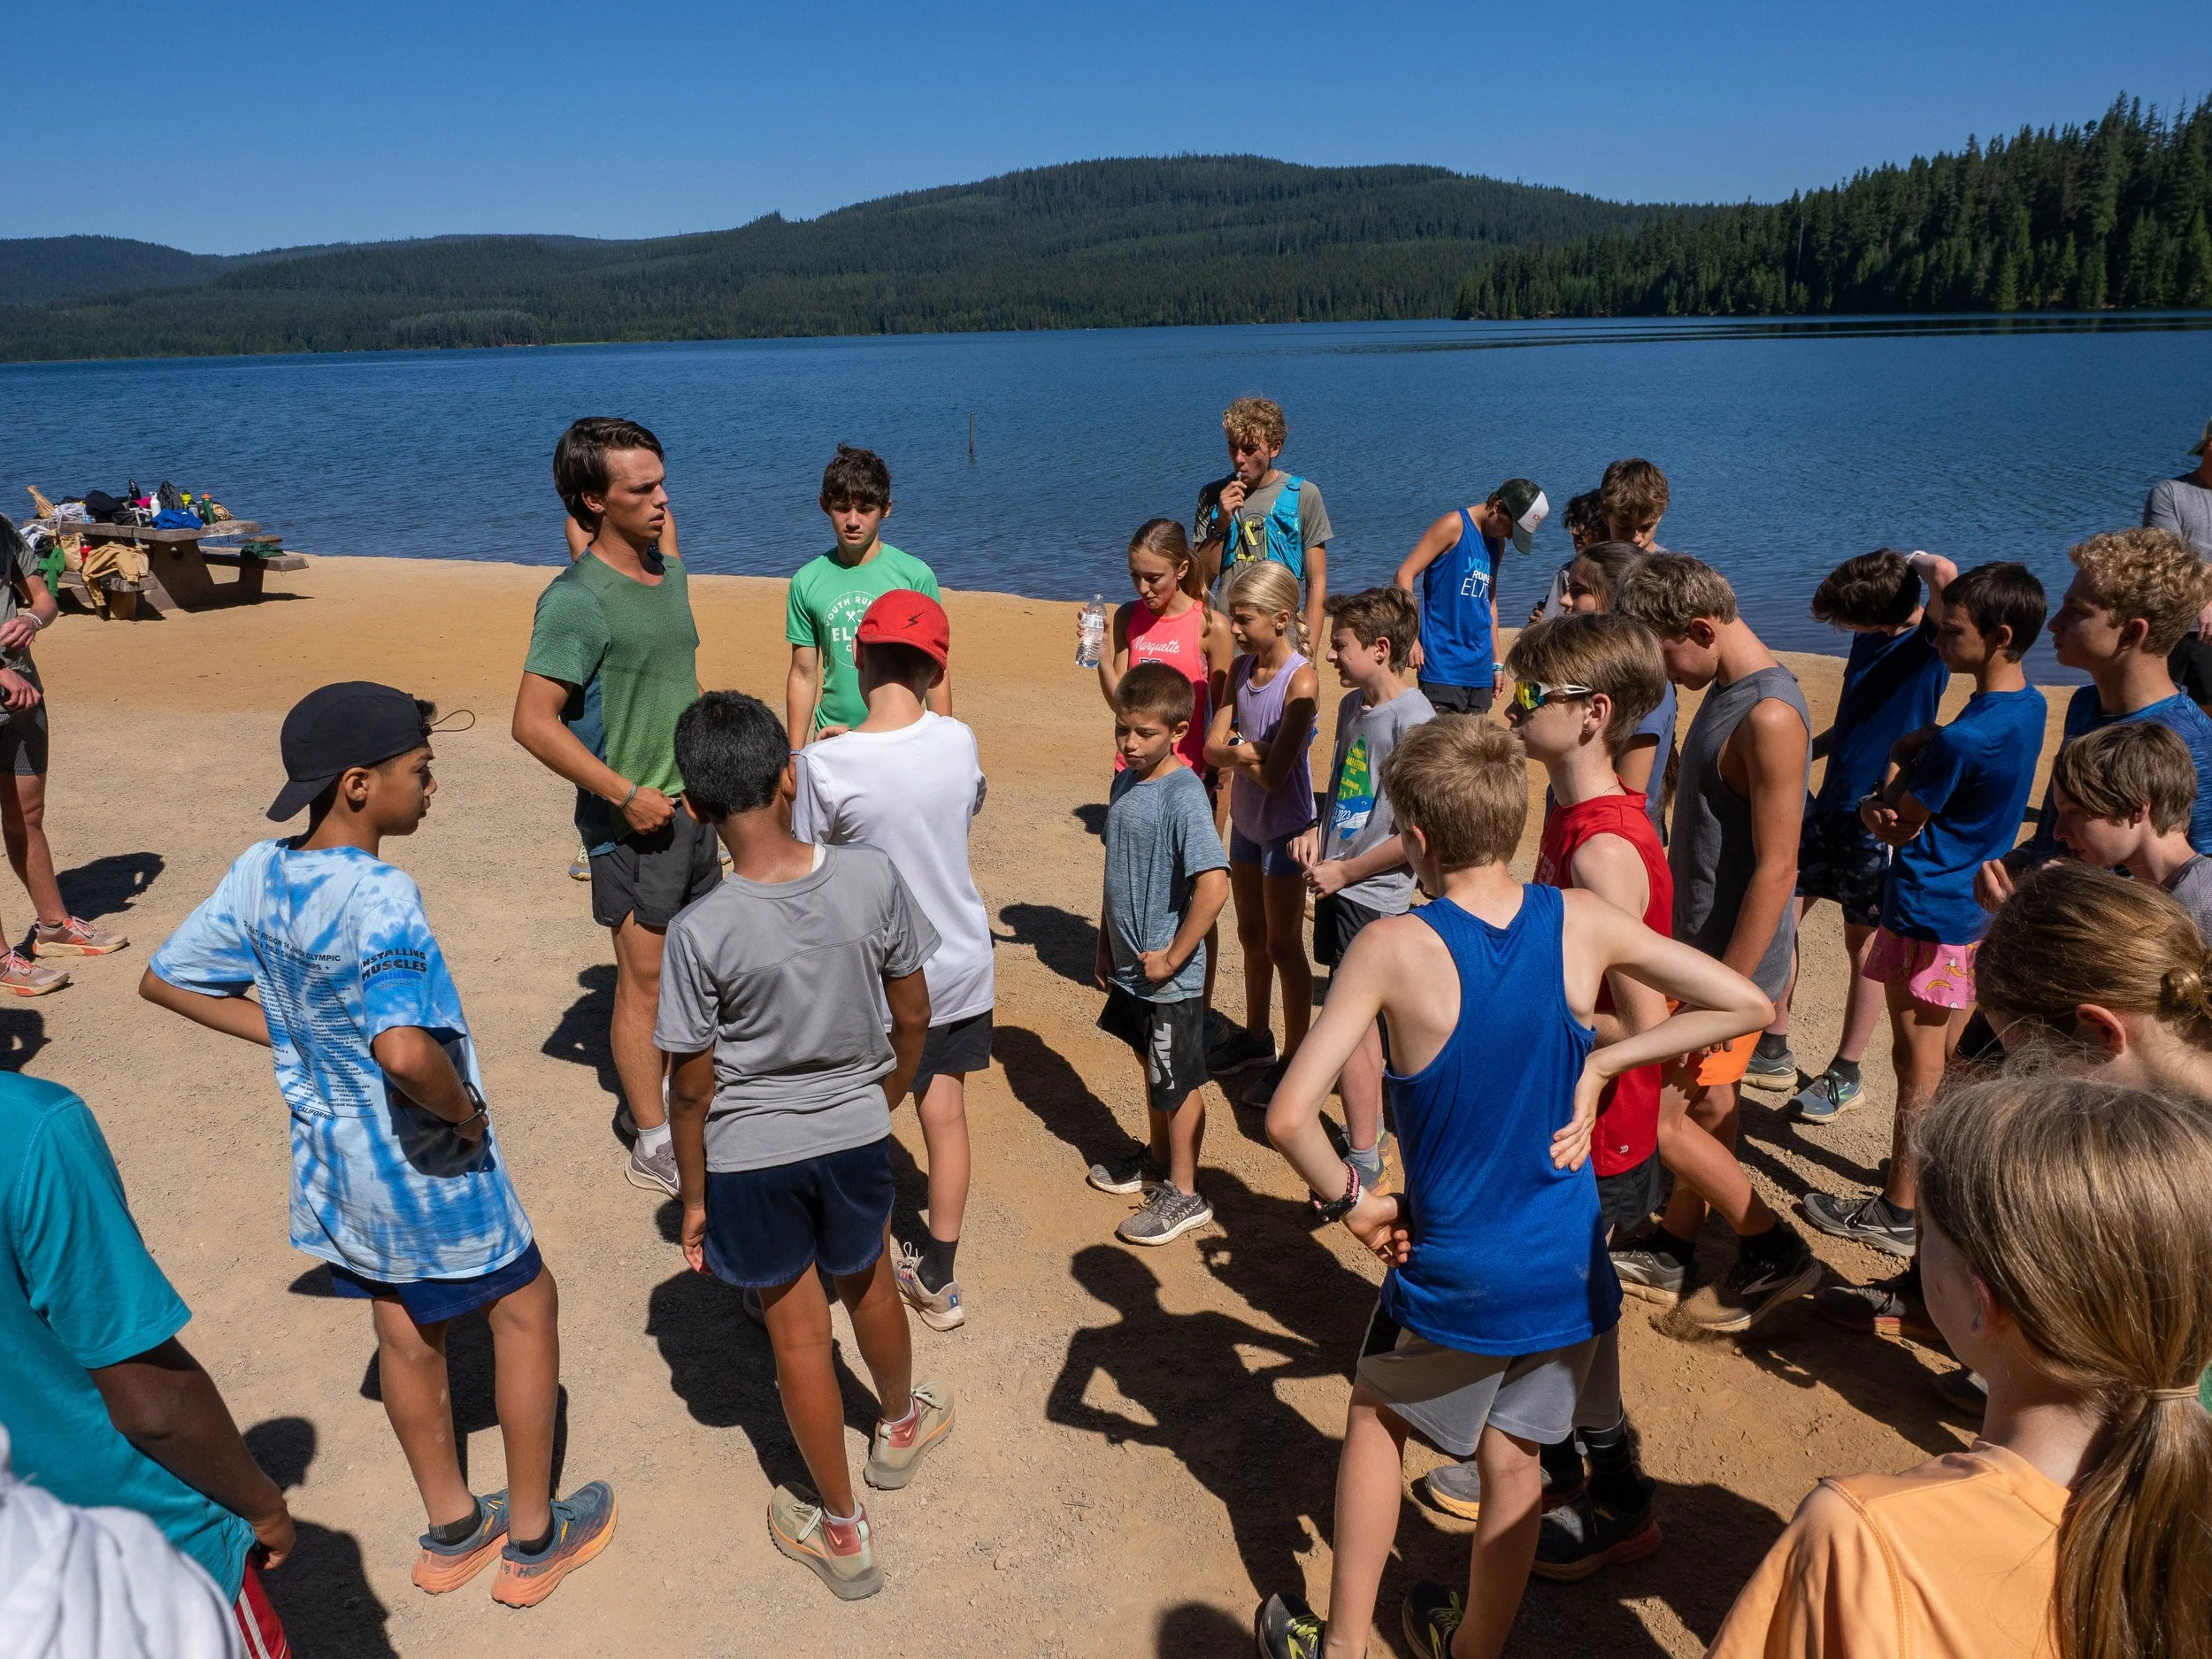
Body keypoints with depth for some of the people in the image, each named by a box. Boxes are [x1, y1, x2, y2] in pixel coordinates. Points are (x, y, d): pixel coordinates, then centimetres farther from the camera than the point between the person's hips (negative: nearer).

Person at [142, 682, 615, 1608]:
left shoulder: (258, 874, -6)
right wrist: (465, 1109, -24)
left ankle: (450, 1532, 41)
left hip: (329, 1156, 7)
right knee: (524, 1307, 14)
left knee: (405, 1326, 22)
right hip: (424, 1162, -7)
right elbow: (404, 1050, -44)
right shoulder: (379, 897, -30)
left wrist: (289, 1036, 6)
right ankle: (532, 1542, 27)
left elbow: (165, 982, 6)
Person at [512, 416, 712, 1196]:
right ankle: (654, 1146, 14)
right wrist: (627, 793, -21)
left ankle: (654, 1091, 37)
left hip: (692, 803, 8)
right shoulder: (577, 600, -18)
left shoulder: (670, 573, 6)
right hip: (633, 819, -8)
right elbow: (534, 722, -21)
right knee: (644, 979, 2)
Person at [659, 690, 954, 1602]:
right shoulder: (873, 876, -18)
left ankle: (841, 1531, 36)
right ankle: (900, 1425, 57)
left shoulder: (700, 932, -24)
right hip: (856, 1134, 3)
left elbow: (691, 1088, -13)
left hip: (749, 1156, -2)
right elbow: (913, 1020, -5)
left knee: (798, 1330, 16)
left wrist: (693, 1197, 3)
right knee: (869, 1285, 29)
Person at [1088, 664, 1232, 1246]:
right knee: (1151, 1067, 25)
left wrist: (1173, 958, -23)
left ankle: (1184, 1194, 24)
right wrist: (1106, 947, 15)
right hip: (1130, 966, 8)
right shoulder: (1126, 782, 3)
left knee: (1179, 1083, 8)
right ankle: (1157, 1158, 44)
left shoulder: (1183, 797, -23)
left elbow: (1214, 885, -31)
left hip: (1169, 975, -8)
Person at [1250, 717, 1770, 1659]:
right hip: (1568, 1268, 3)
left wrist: (1348, 1202, -10)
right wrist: (1600, 1062, -2)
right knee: (1513, 1459, 22)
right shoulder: (1583, 924, -12)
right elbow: (1746, 1005, -2)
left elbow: (1288, 1115, -28)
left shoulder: (1392, 949, -22)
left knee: (1376, 1416, 24)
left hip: (1454, 1275, -3)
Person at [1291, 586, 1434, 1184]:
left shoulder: (1412, 721, -20)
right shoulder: (1353, 705, 6)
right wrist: (1317, 830, 3)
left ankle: (1363, 1159, 11)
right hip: (1339, 883, 8)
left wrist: (1344, 872, -15)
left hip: (1372, 893, -8)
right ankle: (1370, 1129, 34)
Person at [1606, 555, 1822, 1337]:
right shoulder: (1728, 693, 7)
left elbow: (1775, 870, -25)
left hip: (1733, 958, -9)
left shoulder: (1769, 717, -24)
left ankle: (1773, 1250, 12)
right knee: (1705, 1105, 19)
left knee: (1653, 1113, -2)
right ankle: (1671, 1250, 33)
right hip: (1699, 944, 9)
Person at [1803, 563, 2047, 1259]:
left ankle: (1896, 1213, 14)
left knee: (1919, 1068, 2)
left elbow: (1896, 829, -16)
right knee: (1951, 1060, 19)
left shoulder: (1965, 739, -26)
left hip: (1929, 915, -9)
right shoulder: (2027, 708, 2)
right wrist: (1907, 769, -8)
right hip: (1976, 910, 9)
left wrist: (1898, 760, -3)